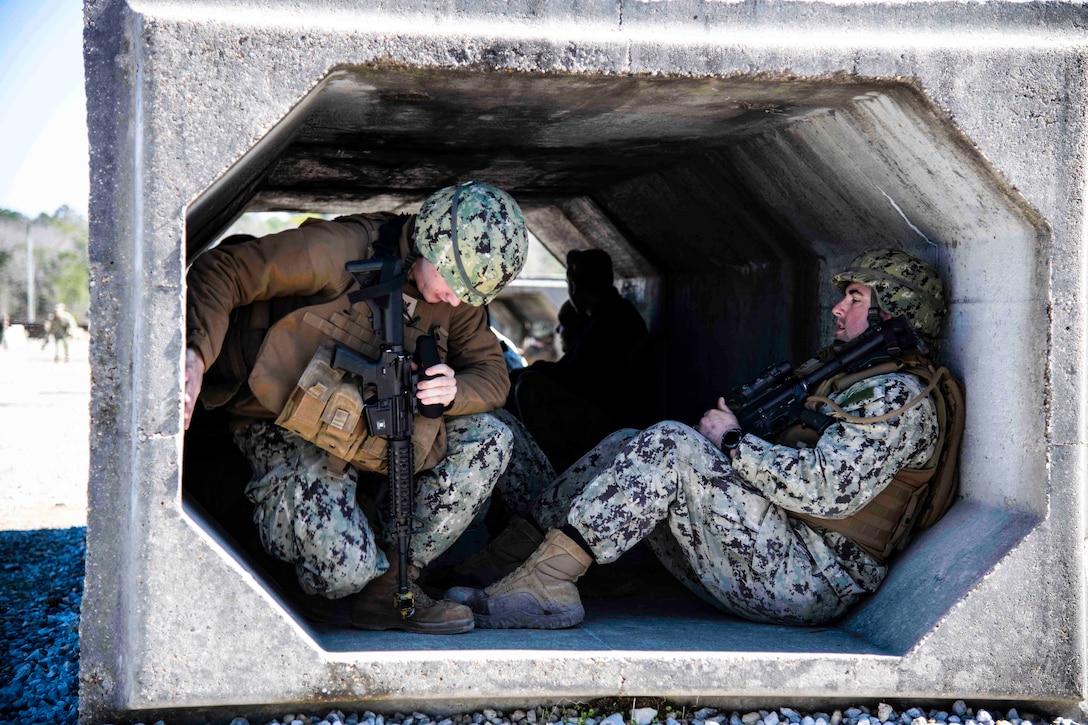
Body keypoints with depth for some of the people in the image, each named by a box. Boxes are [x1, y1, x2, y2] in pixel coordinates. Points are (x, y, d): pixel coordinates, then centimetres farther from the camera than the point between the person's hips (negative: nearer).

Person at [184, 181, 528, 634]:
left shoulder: (457, 298, -1)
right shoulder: (345, 250, -22)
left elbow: (493, 374, 2)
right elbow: (221, 271, -21)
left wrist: (455, 391, -23)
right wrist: (197, 355, -38)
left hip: (375, 437, 7)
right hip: (289, 433, -7)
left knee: (487, 439, -15)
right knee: (344, 569, -29)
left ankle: (388, 585, -8)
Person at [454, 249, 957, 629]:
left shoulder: (900, 396, -8)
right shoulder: (851, 378, 26)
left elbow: (826, 490, -21)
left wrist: (734, 441, -10)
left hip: (810, 580, -10)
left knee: (668, 445, -23)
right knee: (629, 445, 4)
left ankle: (546, 579, -27)